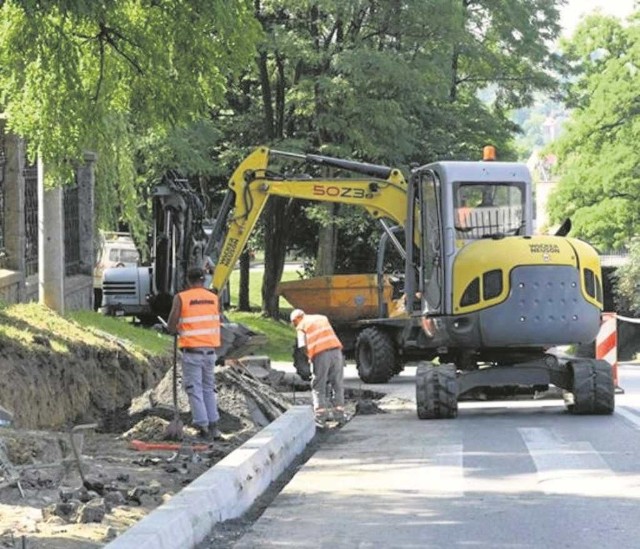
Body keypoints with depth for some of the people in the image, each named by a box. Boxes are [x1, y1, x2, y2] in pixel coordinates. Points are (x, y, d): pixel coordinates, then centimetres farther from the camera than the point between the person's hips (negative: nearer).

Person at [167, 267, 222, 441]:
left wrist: (178, 330, 13)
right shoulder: (213, 298, 3)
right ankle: (213, 426, 13)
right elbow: (217, 323, 10)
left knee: (194, 389, 1)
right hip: (210, 350, 4)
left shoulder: (181, 298, -8)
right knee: (209, 388, 15)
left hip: (191, 350, -4)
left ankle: (202, 425, -5)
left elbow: (171, 327, -7)